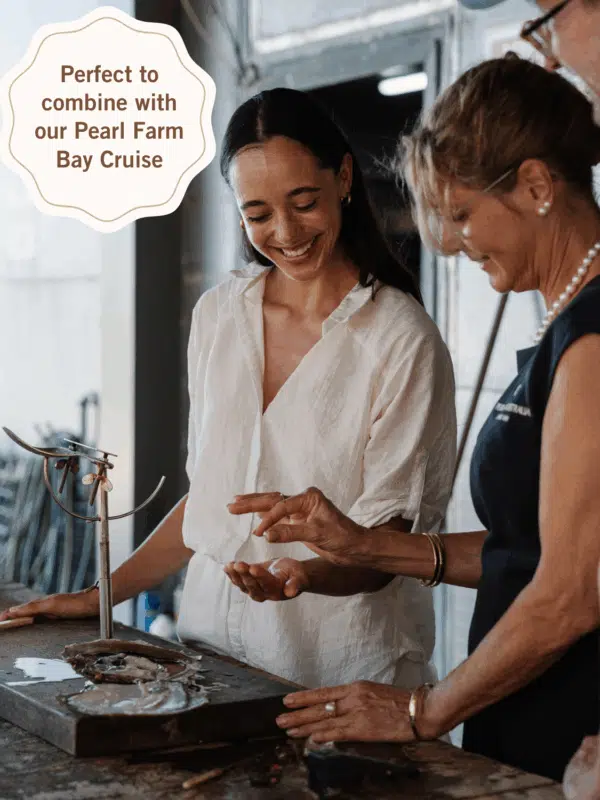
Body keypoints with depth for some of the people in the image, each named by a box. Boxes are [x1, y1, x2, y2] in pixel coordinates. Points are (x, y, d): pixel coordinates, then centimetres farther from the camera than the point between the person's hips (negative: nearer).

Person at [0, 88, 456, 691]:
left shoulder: (400, 339, -11)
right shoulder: (218, 314, 7)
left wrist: (312, 571, -31)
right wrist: (102, 594, 10)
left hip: (341, 661, -4)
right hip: (214, 632, 4)